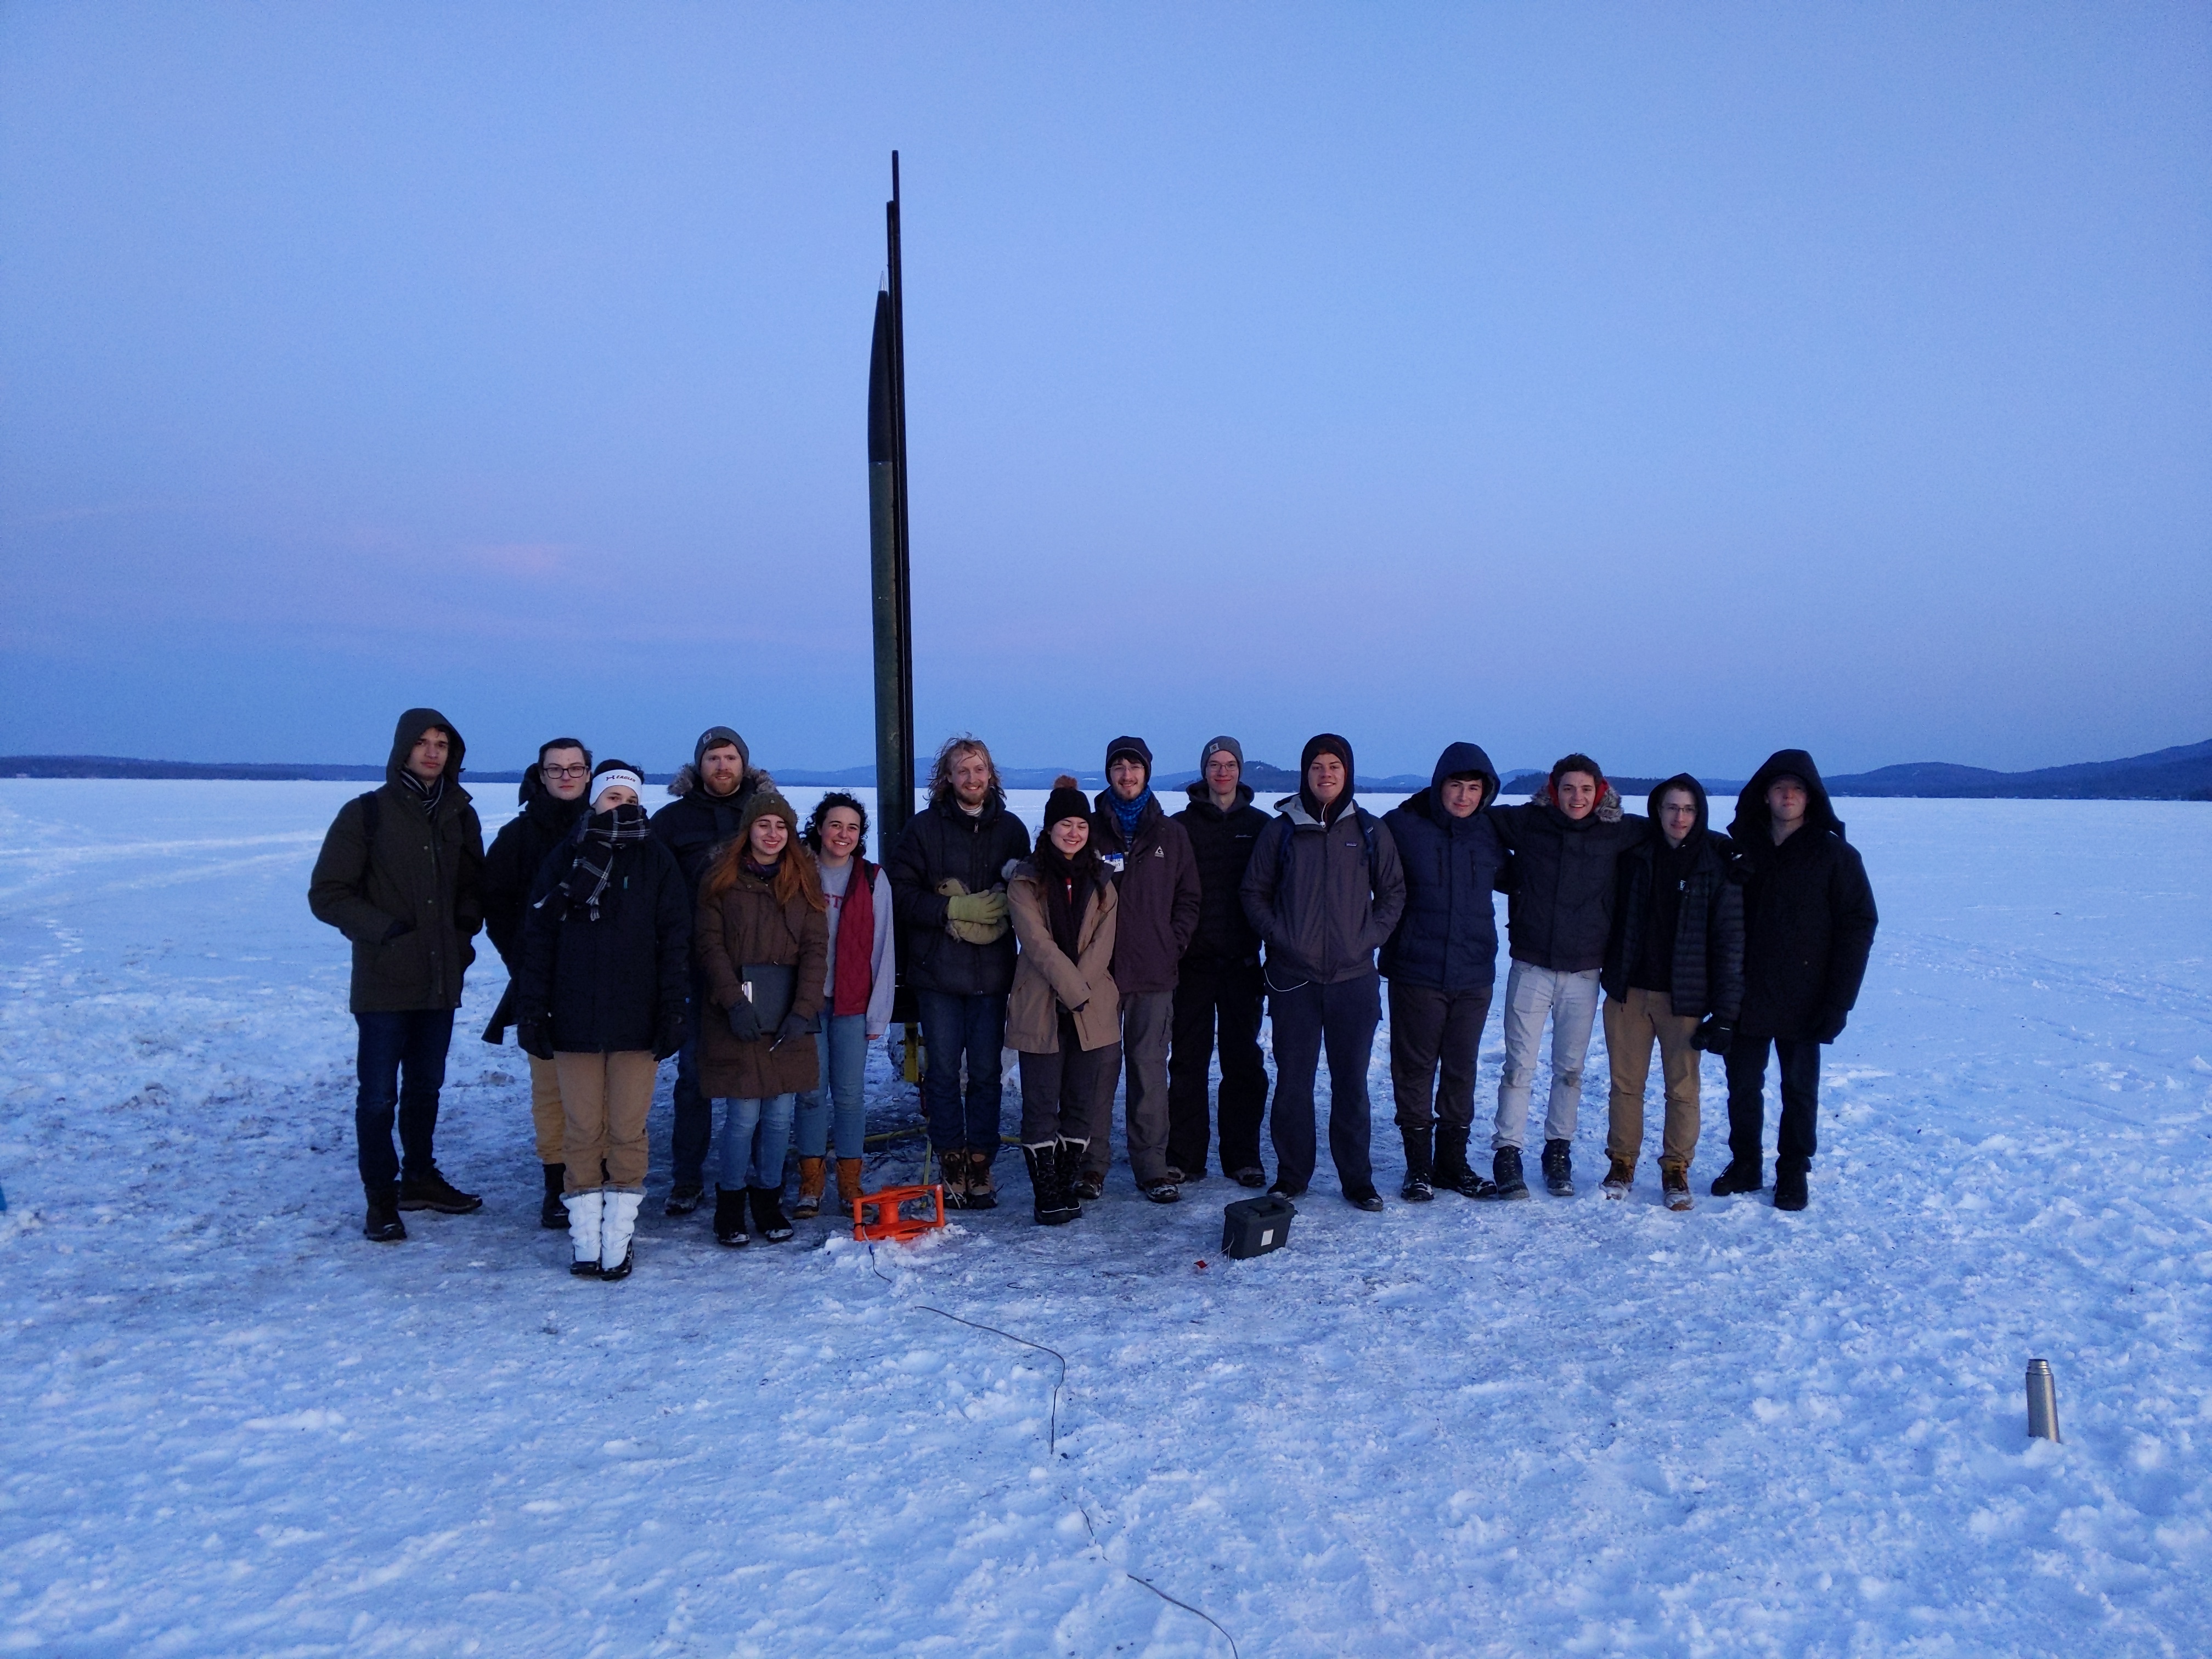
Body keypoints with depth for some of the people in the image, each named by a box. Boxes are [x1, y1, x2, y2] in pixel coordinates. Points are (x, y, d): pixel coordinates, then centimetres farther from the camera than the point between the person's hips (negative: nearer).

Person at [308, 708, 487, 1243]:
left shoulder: (460, 816, 7)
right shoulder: (366, 814, -5)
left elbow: (474, 887, 18)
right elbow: (327, 894, -5)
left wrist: (465, 928, 1)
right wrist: (384, 929, -14)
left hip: (442, 978, 4)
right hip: (384, 980, -4)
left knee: (426, 1086, 15)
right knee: (378, 1093, 1)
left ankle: (420, 1178, 30)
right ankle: (381, 1199, 11)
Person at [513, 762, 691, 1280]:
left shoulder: (657, 860, 3)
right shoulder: (565, 858, 5)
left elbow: (675, 940, 1)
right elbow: (538, 937, 5)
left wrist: (673, 1011, -6)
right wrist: (531, 1010, -1)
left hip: (636, 1020, -1)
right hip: (574, 1019, 1)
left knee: (628, 1131, 3)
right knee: (582, 1130, 4)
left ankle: (618, 1238, 11)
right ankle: (585, 1238, 12)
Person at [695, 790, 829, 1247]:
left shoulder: (805, 880, 7)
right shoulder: (723, 880, 2)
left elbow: (815, 949, 2)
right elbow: (710, 945, -3)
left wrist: (802, 1011, -9)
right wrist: (734, 1002, -14)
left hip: (789, 1017, 2)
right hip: (737, 1017, -2)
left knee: (780, 1115, 5)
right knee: (744, 1115, -3)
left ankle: (768, 1201, 21)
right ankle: (730, 1205, 14)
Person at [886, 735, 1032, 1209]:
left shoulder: (1011, 829, 7)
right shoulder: (924, 827, 0)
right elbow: (901, 892, -6)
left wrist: (1009, 901, -11)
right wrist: (956, 909, -15)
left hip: (992, 971, 1)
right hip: (938, 970, -1)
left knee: (986, 1072, 5)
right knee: (943, 1070, 4)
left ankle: (980, 1165, 16)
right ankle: (952, 1165, 14)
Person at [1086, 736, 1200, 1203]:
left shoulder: (1171, 834, 10)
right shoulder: (1091, 830, 5)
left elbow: (1189, 898, 12)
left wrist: (1174, 944, 0)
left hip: (1153, 972, 1)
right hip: (1097, 971, -1)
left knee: (1149, 1069, 2)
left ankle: (1152, 1165, 8)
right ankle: (1091, 1163, 10)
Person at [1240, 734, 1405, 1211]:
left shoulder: (1370, 830, 5)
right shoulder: (1282, 831, 3)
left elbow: (1393, 893, 10)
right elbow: (1254, 893, 8)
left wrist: (1369, 939, -2)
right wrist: (1278, 937, -5)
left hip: (1354, 977, 0)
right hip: (1293, 977, 0)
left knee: (1351, 1081, 7)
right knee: (1293, 1079, 4)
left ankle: (1358, 1179, 16)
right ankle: (1291, 1175, 15)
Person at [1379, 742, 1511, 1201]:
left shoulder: (1492, 834, 5)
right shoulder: (1402, 827, -7)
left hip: (1475, 975, 3)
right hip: (1416, 973, -3)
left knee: (1462, 1069, 11)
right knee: (1415, 1068, 4)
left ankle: (1453, 1161, 24)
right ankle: (1418, 1164, 16)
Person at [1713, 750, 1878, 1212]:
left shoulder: (1836, 856, -5)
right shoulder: (1742, 850, 3)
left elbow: (1858, 928, -6)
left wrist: (1838, 1002, -12)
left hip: (1802, 1003, -2)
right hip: (1745, 998, 3)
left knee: (1799, 1090, 10)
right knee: (1743, 1086, 11)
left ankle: (1793, 1173, 24)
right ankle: (1745, 1165, 26)